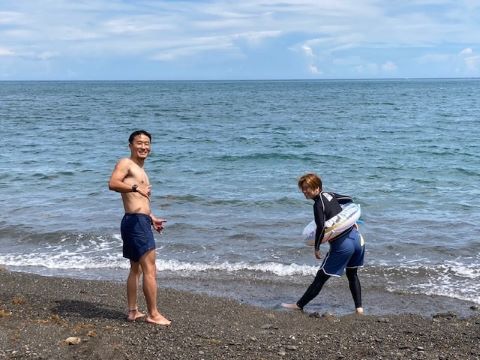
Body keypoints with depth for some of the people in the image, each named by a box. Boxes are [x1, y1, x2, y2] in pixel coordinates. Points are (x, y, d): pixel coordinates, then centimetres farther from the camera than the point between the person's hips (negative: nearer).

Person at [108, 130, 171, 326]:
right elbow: (113, 183, -24)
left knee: (136, 268, 15)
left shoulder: (140, 170, 24)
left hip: (141, 222, 11)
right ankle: (153, 314, -3)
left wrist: (152, 218, 31)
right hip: (135, 221, -11)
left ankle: (132, 311, 23)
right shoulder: (125, 163, -5)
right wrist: (135, 188, -37)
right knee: (150, 269, -8)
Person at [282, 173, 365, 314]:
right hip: (357, 238, 8)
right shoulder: (329, 195, 10)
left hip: (342, 245, -7)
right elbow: (349, 200, 25)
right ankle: (359, 307, 21)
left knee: (321, 276, 3)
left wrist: (317, 248, -7)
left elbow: (321, 228, -20)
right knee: (352, 274, 24)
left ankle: (299, 305, 13)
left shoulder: (318, 204, -13)